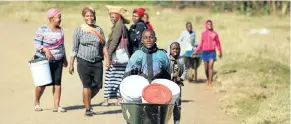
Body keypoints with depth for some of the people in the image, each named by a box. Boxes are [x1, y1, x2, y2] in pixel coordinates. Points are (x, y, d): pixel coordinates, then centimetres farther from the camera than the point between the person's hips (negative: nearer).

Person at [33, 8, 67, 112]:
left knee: (57, 82, -3)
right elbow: (37, 44, -13)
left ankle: (56, 106, 0)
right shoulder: (42, 30, -11)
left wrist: (64, 59, 18)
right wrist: (45, 50, -30)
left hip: (58, 61, 5)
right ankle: (37, 103, 22)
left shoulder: (60, 30, 8)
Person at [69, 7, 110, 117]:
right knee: (87, 85, -4)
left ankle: (87, 100, 29)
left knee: (98, 86, 1)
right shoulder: (78, 30, 0)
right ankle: (88, 109, 8)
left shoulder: (98, 29, 8)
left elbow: (104, 46, 9)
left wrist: (107, 58, -3)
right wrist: (71, 64, 0)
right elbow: (75, 49, 2)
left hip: (97, 62, 3)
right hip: (83, 61, -3)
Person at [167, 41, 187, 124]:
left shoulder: (181, 60, 6)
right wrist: (172, 76, -17)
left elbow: (185, 70, 12)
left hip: (177, 84, 4)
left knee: (177, 104, 8)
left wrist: (181, 78, -4)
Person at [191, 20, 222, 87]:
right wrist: (195, 52, 11)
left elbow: (218, 43, 11)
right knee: (206, 68, 8)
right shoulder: (203, 33, 9)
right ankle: (208, 80, 26)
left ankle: (210, 82, -15)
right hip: (205, 52, 2)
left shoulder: (214, 33, 4)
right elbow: (201, 44, 15)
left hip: (212, 52, -2)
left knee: (210, 66, -15)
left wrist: (220, 52, 16)